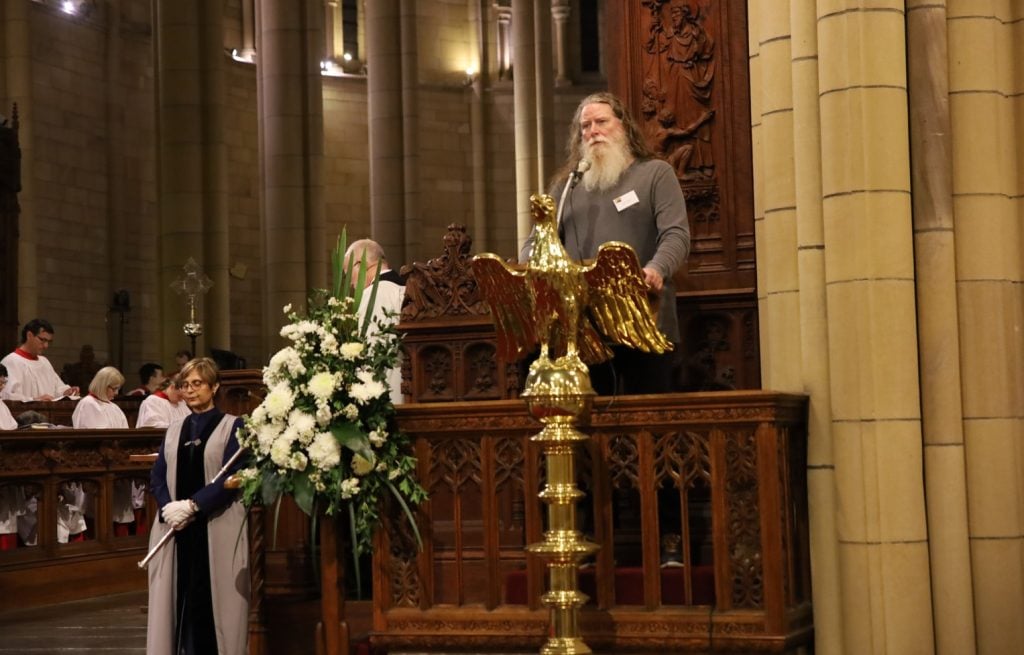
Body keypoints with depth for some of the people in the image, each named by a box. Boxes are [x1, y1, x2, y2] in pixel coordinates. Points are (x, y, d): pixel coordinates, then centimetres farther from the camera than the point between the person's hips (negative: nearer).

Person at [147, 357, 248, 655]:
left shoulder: (233, 426, 1)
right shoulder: (174, 430, 15)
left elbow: (230, 477, -10)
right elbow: (157, 477, 8)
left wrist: (192, 506, -19)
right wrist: (169, 508, -11)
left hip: (217, 531, -4)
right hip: (175, 530, 4)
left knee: (209, 603, -4)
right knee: (178, 602, 2)